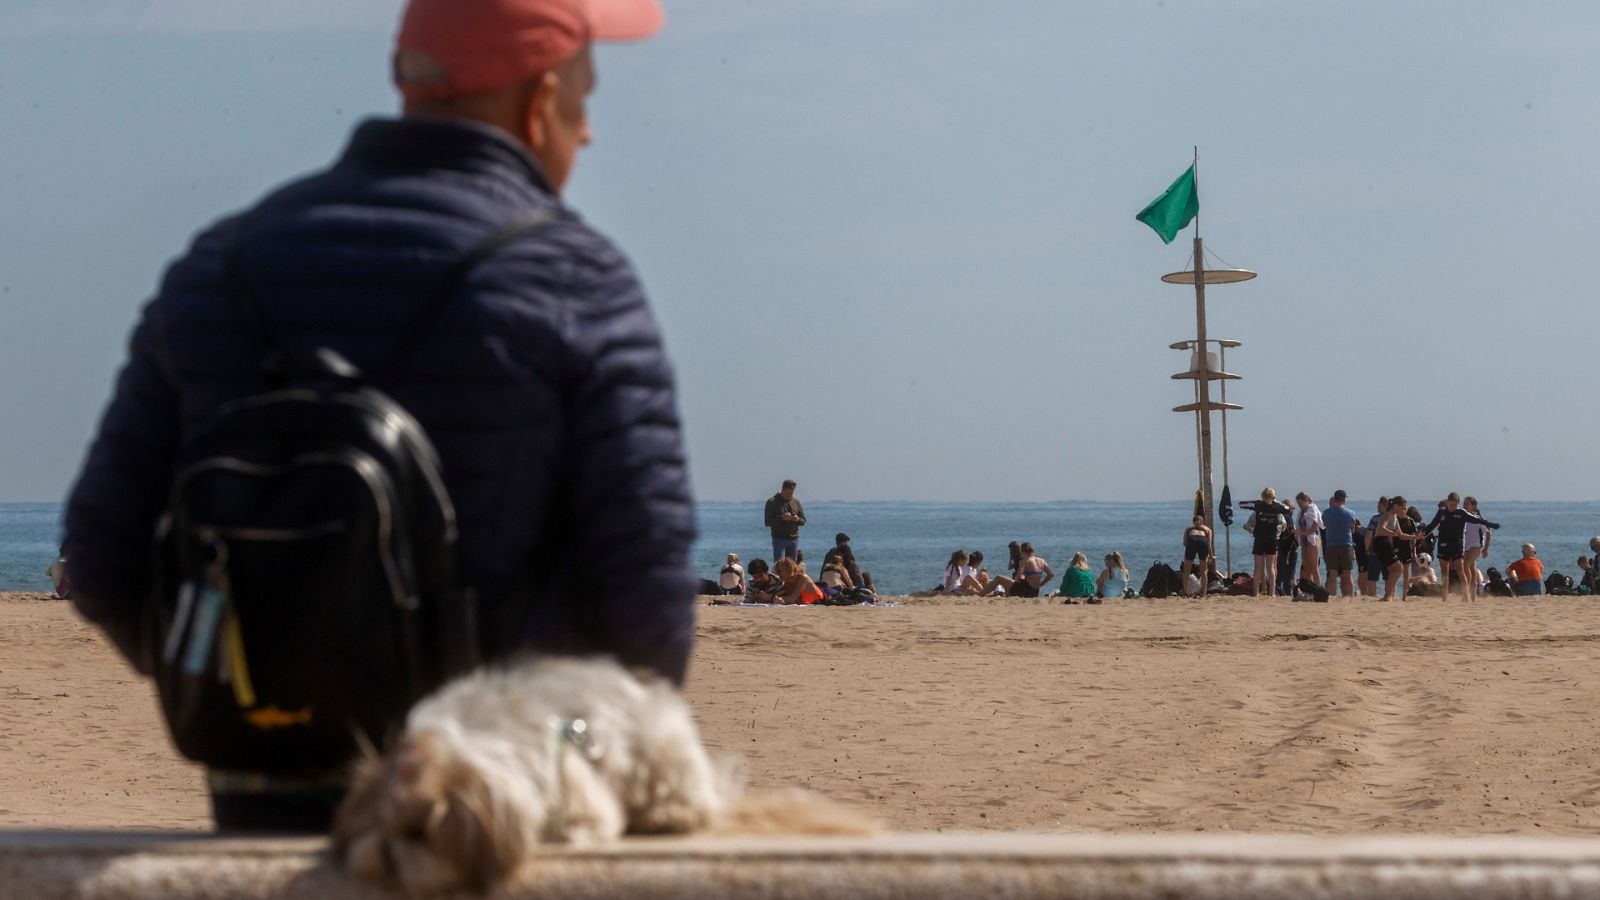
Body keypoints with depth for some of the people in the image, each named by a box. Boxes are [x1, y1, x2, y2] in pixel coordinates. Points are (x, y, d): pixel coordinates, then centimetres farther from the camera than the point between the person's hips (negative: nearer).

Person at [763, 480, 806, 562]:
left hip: (794, 539, 4)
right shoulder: (772, 502, -1)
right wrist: (781, 518, -22)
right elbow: (768, 522, -8)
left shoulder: (796, 502, 11)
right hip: (779, 539, -4)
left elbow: (803, 521, 13)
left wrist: (797, 519, -10)